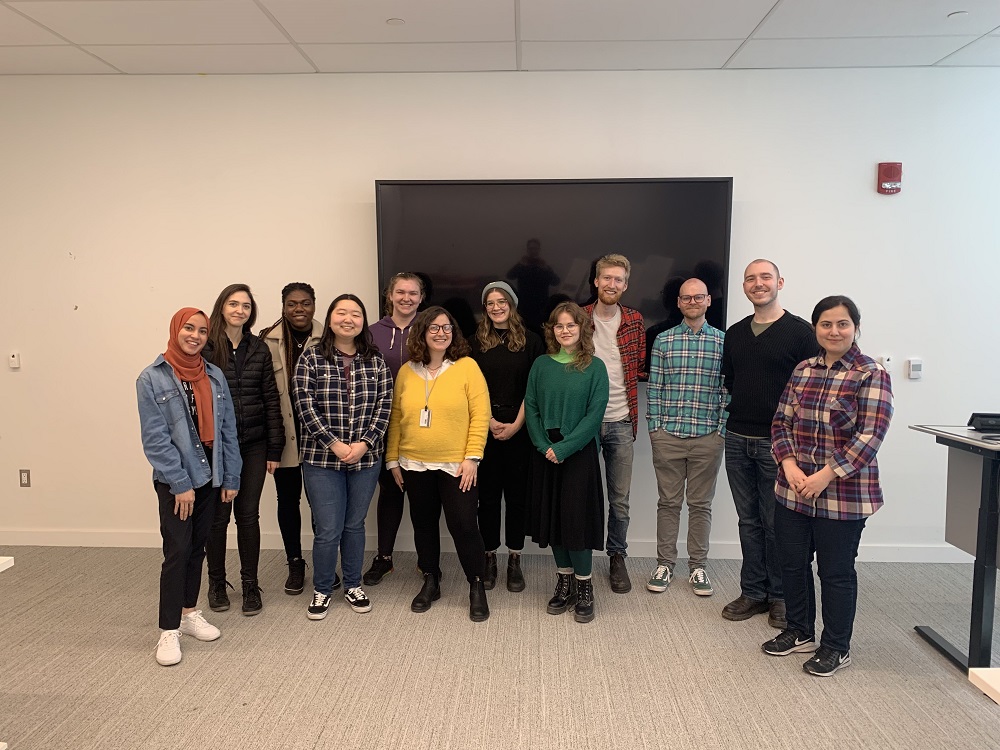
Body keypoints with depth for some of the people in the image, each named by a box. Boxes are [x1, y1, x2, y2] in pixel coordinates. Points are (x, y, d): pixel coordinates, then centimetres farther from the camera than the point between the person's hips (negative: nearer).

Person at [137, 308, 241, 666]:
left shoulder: (214, 375, 5)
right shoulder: (152, 378, -7)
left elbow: (228, 430, 5)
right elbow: (155, 439, -11)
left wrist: (230, 477, 3)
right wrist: (180, 483, -14)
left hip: (209, 475, 5)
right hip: (175, 481, -4)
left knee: (197, 548, 15)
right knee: (177, 551, -4)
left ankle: (190, 613, 30)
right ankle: (169, 630, 8)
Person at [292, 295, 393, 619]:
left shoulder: (375, 361, 4)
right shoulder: (311, 358, -3)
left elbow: (383, 406, 1)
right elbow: (305, 406, -9)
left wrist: (364, 443, -12)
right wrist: (334, 444, -15)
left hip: (366, 458, 3)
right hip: (322, 459, -2)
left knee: (355, 525, 14)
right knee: (328, 530, 1)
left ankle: (353, 586, 32)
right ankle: (321, 590, 23)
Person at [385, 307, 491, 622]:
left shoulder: (467, 366, -6)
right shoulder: (406, 371, 5)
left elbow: (480, 415, -8)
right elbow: (396, 418, 9)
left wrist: (472, 457, -13)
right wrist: (393, 459, 7)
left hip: (456, 465, -3)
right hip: (415, 465, 4)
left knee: (464, 525, -1)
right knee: (424, 524, 14)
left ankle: (477, 587, 17)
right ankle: (430, 582, 31)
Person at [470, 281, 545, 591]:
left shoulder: (531, 341, 3)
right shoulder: (477, 342, 6)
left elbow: (534, 388, -1)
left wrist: (516, 424, -9)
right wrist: (491, 422, -8)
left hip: (519, 431, -1)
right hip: (485, 429, 1)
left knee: (517, 493, 5)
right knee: (488, 494, 6)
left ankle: (514, 560, 15)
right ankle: (489, 558, 18)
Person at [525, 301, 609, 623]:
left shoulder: (594, 367, -3)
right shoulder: (541, 365, 6)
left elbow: (595, 414, -9)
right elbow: (530, 408, 3)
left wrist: (564, 448, -16)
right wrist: (544, 446, -10)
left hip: (579, 452, -3)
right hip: (545, 454, 3)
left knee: (577, 517, -3)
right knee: (553, 516, 8)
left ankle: (584, 588, 13)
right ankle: (564, 582, 24)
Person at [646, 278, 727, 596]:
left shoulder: (723, 341, 4)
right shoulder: (663, 340, 5)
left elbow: (726, 389, 3)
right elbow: (654, 387, 4)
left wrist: (722, 429, -3)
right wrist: (654, 427, -1)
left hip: (708, 437, 0)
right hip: (668, 436, 0)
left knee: (701, 504, 10)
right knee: (668, 502, 9)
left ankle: (698, 567, 22)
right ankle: (665, 564, 21)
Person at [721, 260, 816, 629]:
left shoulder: (800, 331, -4)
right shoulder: (735, 334, 12)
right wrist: (737, 415, 10)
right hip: (738, 440, 5)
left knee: (777, 524, 4)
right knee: (749, 521, 12)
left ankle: (779, 595, 20)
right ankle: (753, 592, 24)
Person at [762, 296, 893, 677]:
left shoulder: (871, 374, -9)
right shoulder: (803, 370, 8)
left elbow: (870, 435, -15)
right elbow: (782, 421, 8)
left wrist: (826, 475, -20)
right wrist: (789, 465, -8)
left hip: (843, 495, -5)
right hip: (793, 490, 5)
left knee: (836, 571, 8)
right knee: (793, 563, 15)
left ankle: (836, 648, 27)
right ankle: (799, 632, 36)